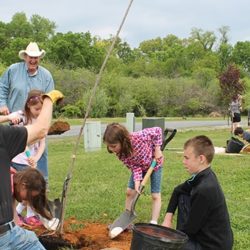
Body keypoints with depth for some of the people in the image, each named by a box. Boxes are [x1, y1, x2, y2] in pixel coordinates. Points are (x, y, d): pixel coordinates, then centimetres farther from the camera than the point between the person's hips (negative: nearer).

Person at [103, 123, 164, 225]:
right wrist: (137, 182, -35)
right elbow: (135, 167, -21)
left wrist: (157, 150, -26)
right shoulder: (120, 154, -26)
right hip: (140, 167, 4)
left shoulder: (138, 137, -42)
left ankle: (153, 223, 4)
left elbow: (157, 130, -27)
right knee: (129, 192, 2)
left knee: (155, 195, -3)